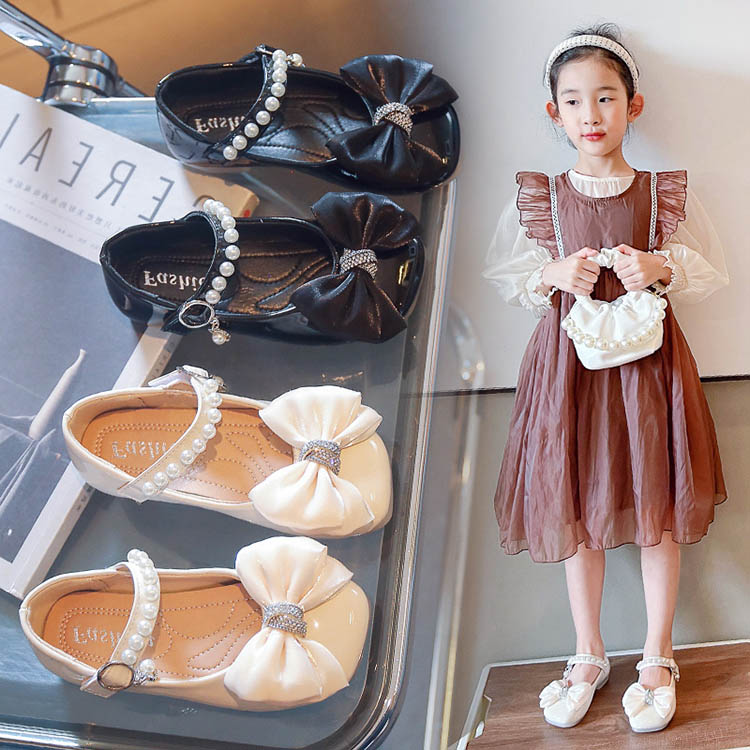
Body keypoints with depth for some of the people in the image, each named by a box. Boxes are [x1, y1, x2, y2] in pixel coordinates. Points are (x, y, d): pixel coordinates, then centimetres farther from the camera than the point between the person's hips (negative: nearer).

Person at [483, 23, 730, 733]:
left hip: (648, 359, -1)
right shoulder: (537, 198, 1)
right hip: (570, 360, 1)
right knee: (577, 509, 9)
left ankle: (658, 659, 23)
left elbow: (711, 270, 3)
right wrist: (554, 276, -14)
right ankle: (588, 656, 27)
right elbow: (505, 276, 5)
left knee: (658, 508, 5)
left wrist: (659, 268, -16)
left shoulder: (665, 194, -1)